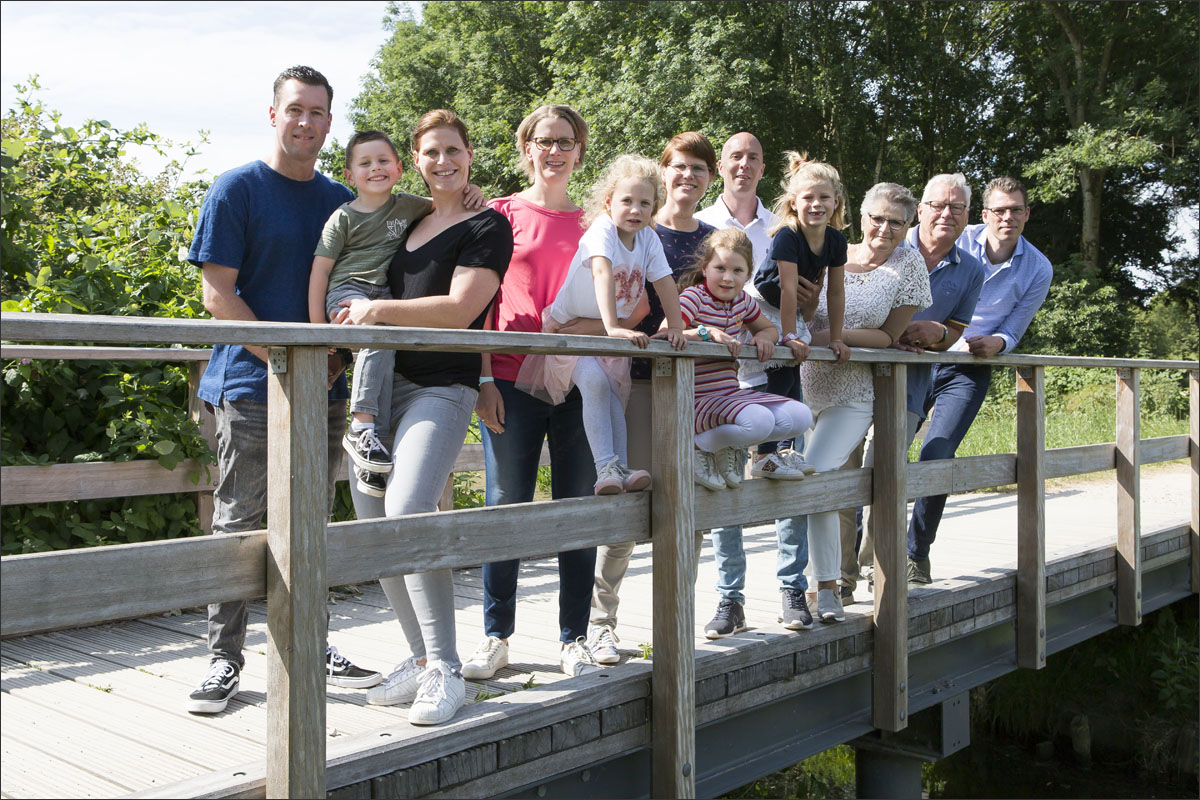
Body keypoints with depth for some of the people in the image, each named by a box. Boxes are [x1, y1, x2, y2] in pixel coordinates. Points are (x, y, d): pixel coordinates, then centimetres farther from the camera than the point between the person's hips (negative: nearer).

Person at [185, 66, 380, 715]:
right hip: (251, 387, -4)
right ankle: (224, 659, 9)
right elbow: (218, 295, -7)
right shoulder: (236, 189, -1)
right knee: (238, 525, -1)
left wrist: (336, 362, -2)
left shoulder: (340, 200, 14)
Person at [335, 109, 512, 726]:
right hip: (380, 381, 7)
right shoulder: (405, 222, 21)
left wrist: (378, 310, -11)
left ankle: (446, 671, -15)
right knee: (371, 520, 3)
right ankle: (422, 656, 15)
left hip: (441, 386, -7)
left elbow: (459, 310, -10)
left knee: (408, 508, -24)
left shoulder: (487, 227, 1)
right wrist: (357, 318, 9)